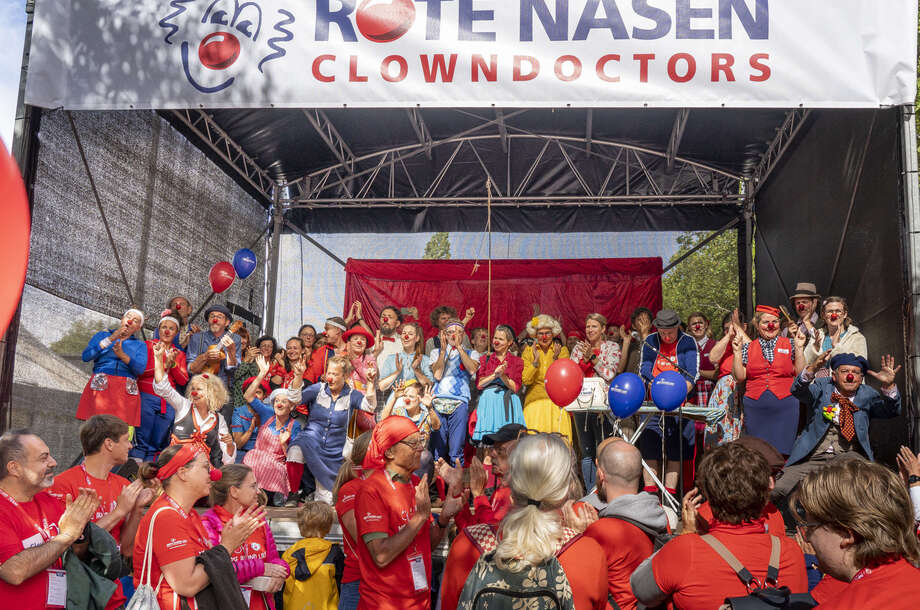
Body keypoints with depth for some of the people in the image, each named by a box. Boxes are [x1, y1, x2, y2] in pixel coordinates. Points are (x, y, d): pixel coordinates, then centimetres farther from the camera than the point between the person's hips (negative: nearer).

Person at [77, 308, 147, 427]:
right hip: (100, 388, 0)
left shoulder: (140, 345, 18)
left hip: (126, 392, 0)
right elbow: (86, 356, 1)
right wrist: (110, 339, -5)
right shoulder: (102, 335, 18)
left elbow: (141, 369, -1)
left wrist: (122, 355, -17)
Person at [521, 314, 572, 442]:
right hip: (535, 401, 0)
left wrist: (555, 359, -14)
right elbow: (525, 380, -1)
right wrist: (536, 360, -10)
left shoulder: (562, 350, 5)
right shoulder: (529, 351, 7)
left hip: (556, 402, 0)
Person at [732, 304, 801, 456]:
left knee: (782, 450, -4)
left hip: (785, 407, -1)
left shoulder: (789, 345, 8)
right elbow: (739, 376, 5)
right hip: (755, 408, 1)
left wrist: (798, 348, -4)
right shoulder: (748, 348, 11)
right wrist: (737, 352, -1)